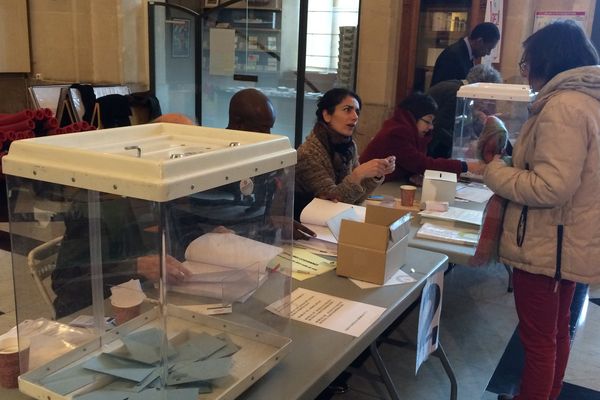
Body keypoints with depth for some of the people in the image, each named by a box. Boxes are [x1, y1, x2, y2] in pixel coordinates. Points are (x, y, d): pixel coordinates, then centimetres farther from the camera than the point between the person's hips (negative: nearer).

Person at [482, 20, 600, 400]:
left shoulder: (563, 105, -23)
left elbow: (550, 187, -28)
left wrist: (494, 171, -15)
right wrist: (509, 162, 8)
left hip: (547, 244, -10)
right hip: (569, 241, 10)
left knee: (537, 337, 6)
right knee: (556, 330, 22)